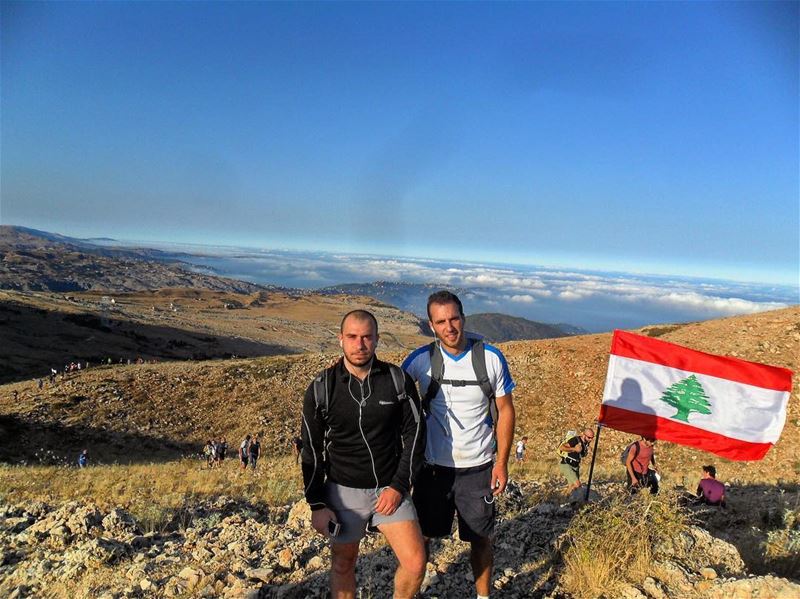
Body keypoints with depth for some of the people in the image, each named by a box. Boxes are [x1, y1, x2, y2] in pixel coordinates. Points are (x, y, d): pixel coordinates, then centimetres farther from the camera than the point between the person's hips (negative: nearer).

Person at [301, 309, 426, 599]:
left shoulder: (398, 380, -8)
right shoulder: (321, 388, -9)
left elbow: (415, 435, -2)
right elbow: (312, 450, -2)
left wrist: (399, 486, -9)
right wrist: (317, 505, -4)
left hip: (390, 488, 1)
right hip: (343, 491, 0)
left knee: (415, 563, -4)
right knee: (343, 564, 15)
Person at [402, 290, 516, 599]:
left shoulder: (491, 357, -11)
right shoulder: (420, 359, -11)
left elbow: (505, 411, -3)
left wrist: (502, 462, -4)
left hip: (478, 467, 0)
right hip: (432, 465, 1)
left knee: (481, 539, 14)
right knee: (422, 535, 15)